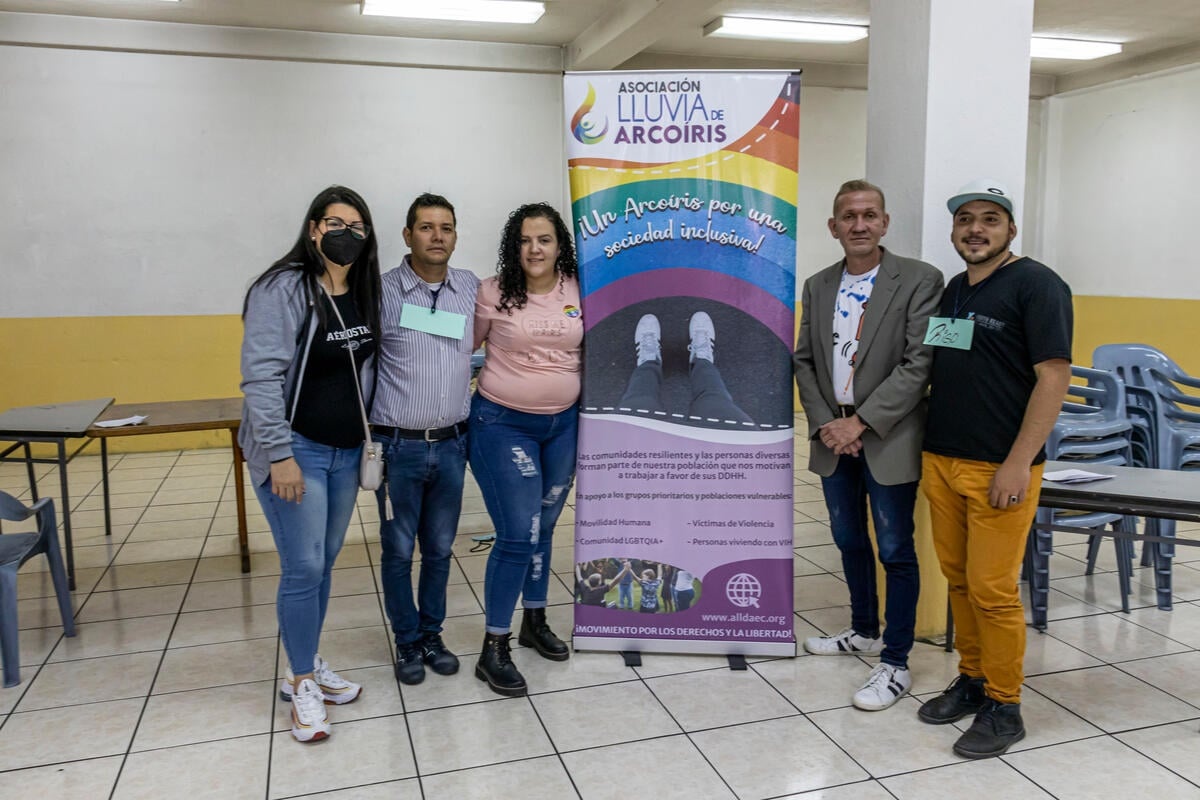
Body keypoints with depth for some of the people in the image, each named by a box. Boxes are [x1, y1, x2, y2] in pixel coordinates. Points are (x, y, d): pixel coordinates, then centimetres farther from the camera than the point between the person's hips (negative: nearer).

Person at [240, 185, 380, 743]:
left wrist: (369, 440, 11)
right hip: (295, 450, -6)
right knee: (303, 569, -2)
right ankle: (302, 682, 16)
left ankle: (307, 664, 31)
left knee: (324, 564, 15)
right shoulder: (283, 289, -13)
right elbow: (261, 376, -18)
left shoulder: (365, 294, 7)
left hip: (346, 452, 7)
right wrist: (279, 455, -21)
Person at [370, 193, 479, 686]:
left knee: (440, 548, 14)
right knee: (398, 550, 9)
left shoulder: (473, 289, 3)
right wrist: (367, 439, -4)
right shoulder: (382, 291, -7)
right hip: (397, 446, -3)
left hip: (451, 444, 3)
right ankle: (407, 640, 28)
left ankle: (432, 633, 32)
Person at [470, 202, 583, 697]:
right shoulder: (493, 293, -8)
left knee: (543, 529, 15)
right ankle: (492, 650, 6)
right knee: (518, 536, -7)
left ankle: (535, 621, 35)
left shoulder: (579, 291, 1)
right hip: (503, 424, -4)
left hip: (563, 424, 4)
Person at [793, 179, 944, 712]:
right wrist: (825, 423, -6)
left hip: (888, 440, -5)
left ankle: (895, 664, 14)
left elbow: (918, 364, -14)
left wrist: (861, 421, -17)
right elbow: (804, 361, 8)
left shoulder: (919, 280, -8)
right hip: (833, 439, 5)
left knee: (895, 552, 2)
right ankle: (864, 632, 38)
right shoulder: (817, 286, 9)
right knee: (850, 543, 18)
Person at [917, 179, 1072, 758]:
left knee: (992, 590, -3)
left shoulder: (1036, 285, -6)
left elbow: (1054, 376, -12)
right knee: (958, 579, 12)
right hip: (942, 461, 6)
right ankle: (972, 680, 28)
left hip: (1000, 470, -6)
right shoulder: (953, 290, 15)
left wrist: (1018, 464, -17)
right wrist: (930, 451, 13)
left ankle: (1004, 707, 13)